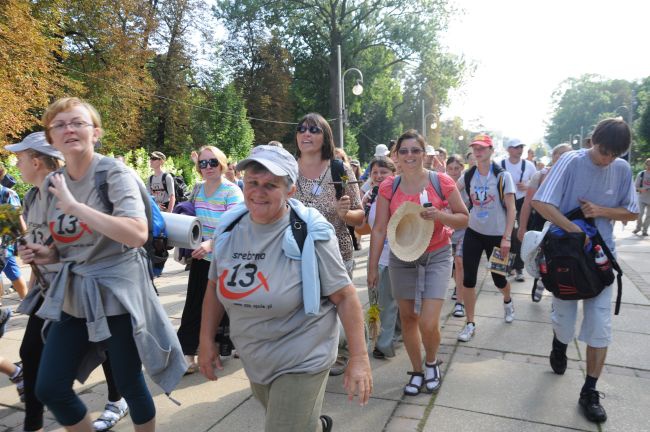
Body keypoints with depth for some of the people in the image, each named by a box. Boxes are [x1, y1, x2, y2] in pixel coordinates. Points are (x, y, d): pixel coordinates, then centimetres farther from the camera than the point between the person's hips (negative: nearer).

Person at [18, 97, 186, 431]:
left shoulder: (114, 173, -14)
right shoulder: (51, 184, 6)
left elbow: (137, 234, -29)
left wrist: (74, 206, -28)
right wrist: (47, 254, -2)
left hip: (117, 294, -6)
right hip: (72, 296, 7)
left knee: (129, 384, 7)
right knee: (49, 389, 11)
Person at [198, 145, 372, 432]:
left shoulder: (310, 235, -20)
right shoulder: (230, 229, -5)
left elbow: (344, 296, -16)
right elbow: (216, 285, 7)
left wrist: (359, 358, -19)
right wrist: (206, 341, 6)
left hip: (301, 363, -6)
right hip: (253, 361, 6)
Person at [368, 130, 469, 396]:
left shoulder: (442, 182, -8)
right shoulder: (388, 187, -3)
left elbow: (464, 219, -1)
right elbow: (379, 229, -1)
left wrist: (440, 215, -21)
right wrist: (373, 266, -2)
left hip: (437, 257, -2)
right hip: (402, 258, 2)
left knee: (428, 323, -9)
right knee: (408, 318, 10)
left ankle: (432, 362, 25)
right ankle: (417, 371, 33)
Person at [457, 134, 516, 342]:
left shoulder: (502, 176, -10)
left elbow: (511, 209, -11)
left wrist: (507, 237, -17)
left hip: (496, 235, -2)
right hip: (473, 233, 3)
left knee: (498, 278, 10)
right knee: (468, 278, -2)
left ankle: (508, 302, 46)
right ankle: (470, 323, 11)